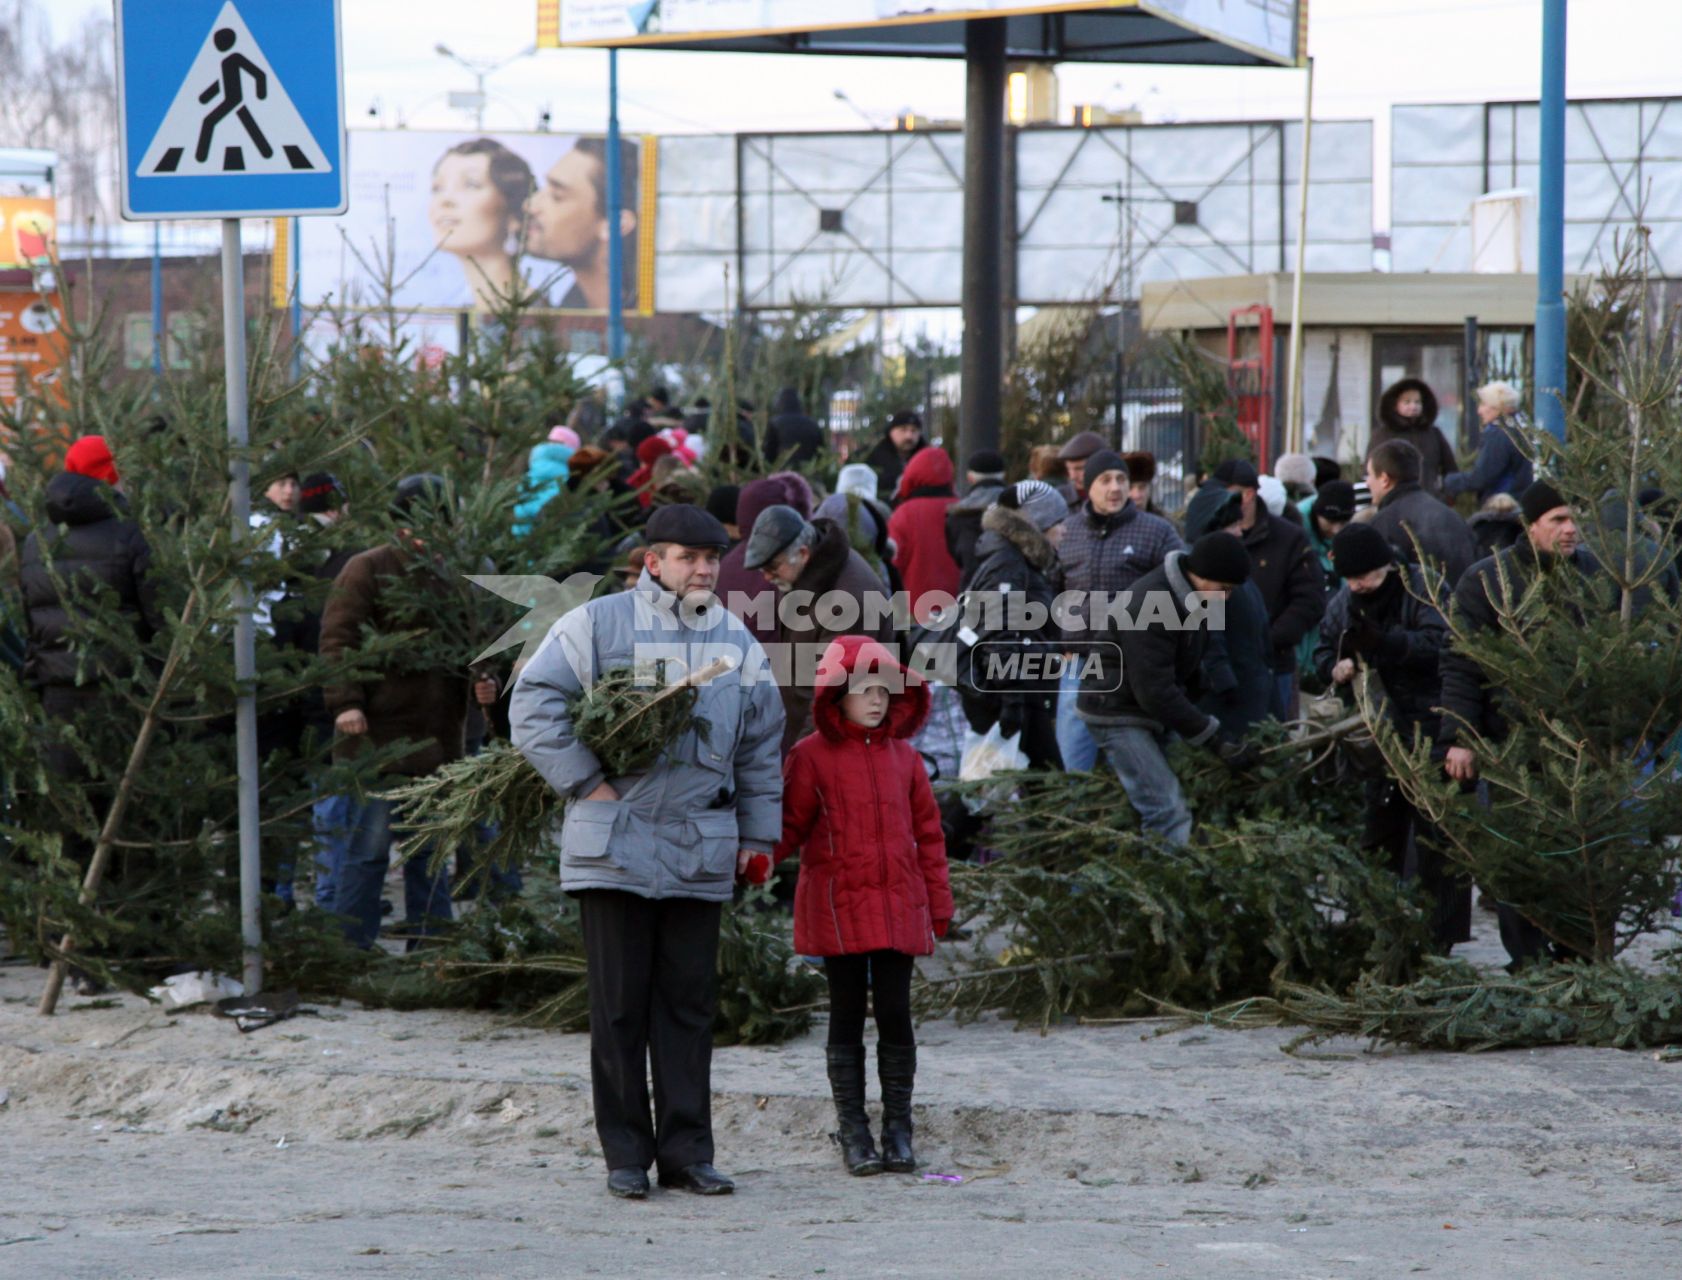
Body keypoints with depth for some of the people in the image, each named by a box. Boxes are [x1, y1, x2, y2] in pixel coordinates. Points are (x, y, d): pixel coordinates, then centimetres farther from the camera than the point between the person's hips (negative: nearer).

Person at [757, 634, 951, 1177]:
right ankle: (852, 1133, 9)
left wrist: (938, 903, 11)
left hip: (897, 906, 2)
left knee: (895, 1015, 1)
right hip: (837, 906, -2)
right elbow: (790, 823, -2)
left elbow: (927, 833, 14)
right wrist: (760, 855, -22)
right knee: (847, 1016, 4)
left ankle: (898, 1131, 8)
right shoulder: (811, 756, 0)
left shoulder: (904, 758, 10)